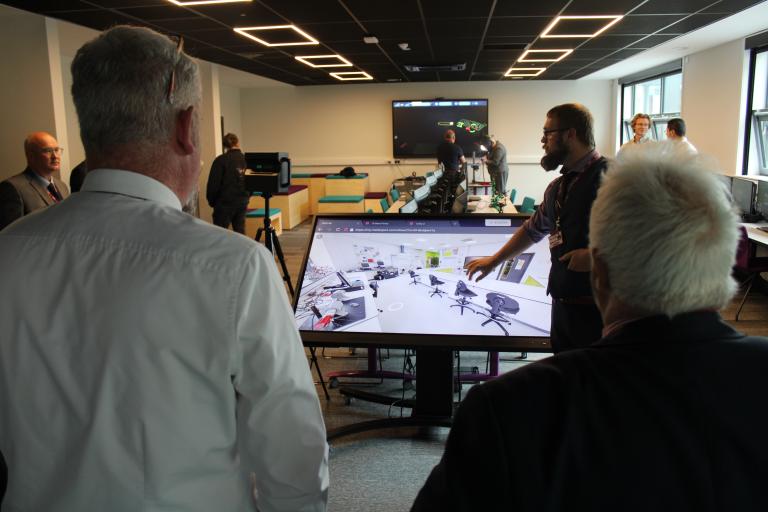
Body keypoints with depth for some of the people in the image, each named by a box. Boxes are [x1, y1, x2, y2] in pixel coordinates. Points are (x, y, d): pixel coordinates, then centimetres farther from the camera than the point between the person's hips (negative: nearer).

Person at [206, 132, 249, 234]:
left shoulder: (221, 160, -10)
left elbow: (213, 183, -9)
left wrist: (211, 201, 5)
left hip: (225, 203, -5)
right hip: (242, 202, 5)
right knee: (240, 231, 12)